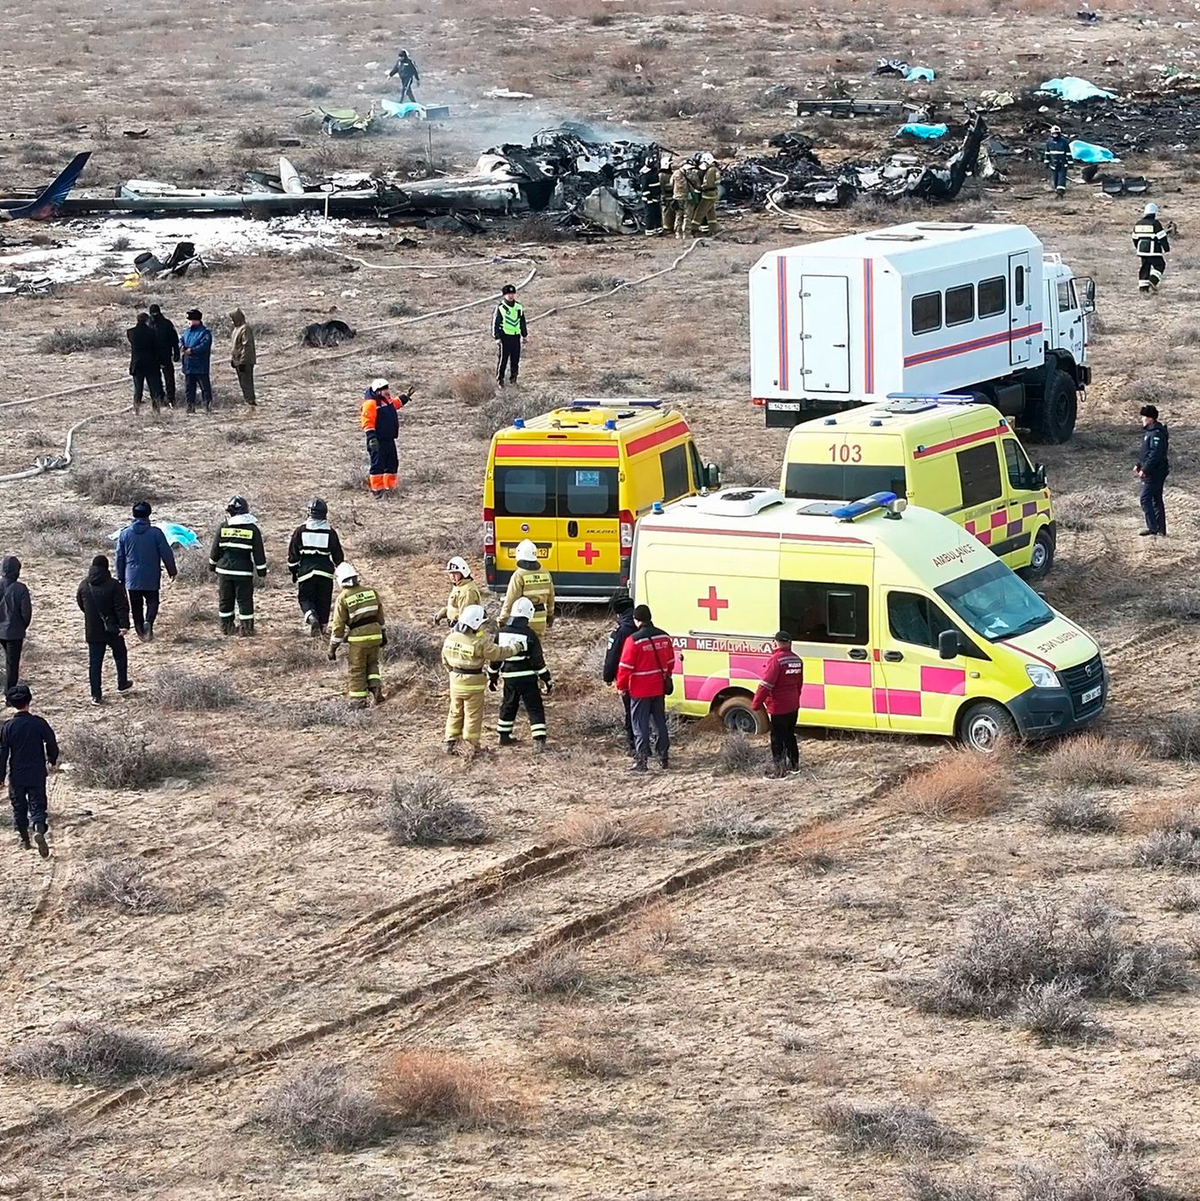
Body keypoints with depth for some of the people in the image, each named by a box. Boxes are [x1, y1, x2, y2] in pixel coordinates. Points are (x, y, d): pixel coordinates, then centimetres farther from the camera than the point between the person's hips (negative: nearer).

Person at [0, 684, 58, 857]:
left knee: (19, 806, 17)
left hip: (17, 775, 0)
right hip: (37, 773, 0)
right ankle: (39, 829, -25)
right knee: (37, 805, 3)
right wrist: (52, 761, 19)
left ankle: (24, 838, 26)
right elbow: (52, 743, -1)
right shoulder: (39, 723, -9)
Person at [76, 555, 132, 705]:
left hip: (92, 631, 2)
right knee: (120, 655, 22)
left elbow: (80, 604, 14)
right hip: (112, 630, -2)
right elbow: (122, 607, -17)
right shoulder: (113, 585, -13)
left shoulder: (84, 586, -1)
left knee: (95, 662, 4)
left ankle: (96, 695, 0)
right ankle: (122, 684, 35)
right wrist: (124, 625, -16)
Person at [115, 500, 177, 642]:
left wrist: (120, 577, 15)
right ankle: (148, 621, -15)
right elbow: (166, 554, -7)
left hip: (132, 578, 2)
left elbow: (119, 557, 4)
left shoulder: (125, 534, -2)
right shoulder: (155, 533, -10)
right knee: (152, 601, 11)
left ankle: (140, 630, 13)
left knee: (136, 605, 12)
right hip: (151, 577, -2)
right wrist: (172, 570, 9)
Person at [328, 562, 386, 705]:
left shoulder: (343, 598, -9)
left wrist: (333, 647, -2)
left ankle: (358, 700, 10)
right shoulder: (371, 592, 4)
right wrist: (383, 634, 25)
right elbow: (380, 615, 13)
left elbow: (339, 625, -8)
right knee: (372, 664, 21)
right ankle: (375, 688, 0)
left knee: (357, 669, 7)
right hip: (375, 634, 4)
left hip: (358, 638, -4)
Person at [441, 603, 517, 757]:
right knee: (473, 715, 6)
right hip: (473, 683, -5)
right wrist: (514, 649, -1)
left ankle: (451, 742, 21)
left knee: (455, 712, 19)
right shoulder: (479, 642, -21)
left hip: (456, 681, 5)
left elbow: (445, 660, 9)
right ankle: (472, 746, 10)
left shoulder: (450, 638, -1)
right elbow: (497, 653, -15)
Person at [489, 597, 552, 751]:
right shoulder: (529, 635, -14)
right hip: (528, 679, -4)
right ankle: (539, 741, -10)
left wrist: (492, 677, 20)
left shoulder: (502, 633, 0)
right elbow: (538, 661, -12)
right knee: (535, 709, -1)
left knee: (508, 707, 21)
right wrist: (547, 681, -4)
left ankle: (504, 736, 32)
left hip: (509, 679, 4)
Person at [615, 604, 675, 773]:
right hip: (659, 689, 6)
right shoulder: (664, 637, 2)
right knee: (660, 722, 16)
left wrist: (621, 686, -3)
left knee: (640, 725, 0)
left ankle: (641, 759, -2)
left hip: (640, 690, -6)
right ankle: (664, 757, 20)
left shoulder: (634, 640, -17)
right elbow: (670, 662, 12)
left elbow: (625, 666, -15)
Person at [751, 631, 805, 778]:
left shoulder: (776, 660, -19)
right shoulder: (797, 660, 6)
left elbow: (766, 684, -22)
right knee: (790, 736, 21)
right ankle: (794, 764, 29)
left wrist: (756, 703, -15)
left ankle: (779, 770, -1)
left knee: (777, 739, -2)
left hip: (779, 708, -8)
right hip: (793, 706, 8)